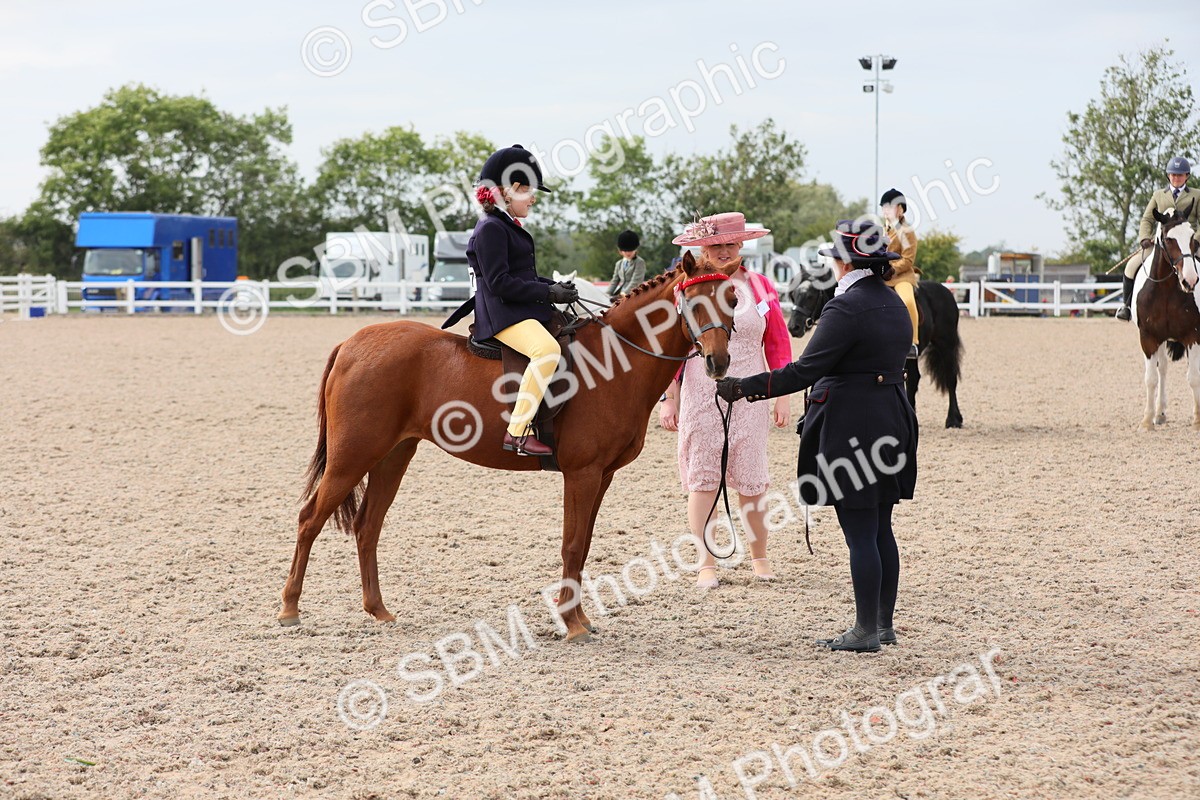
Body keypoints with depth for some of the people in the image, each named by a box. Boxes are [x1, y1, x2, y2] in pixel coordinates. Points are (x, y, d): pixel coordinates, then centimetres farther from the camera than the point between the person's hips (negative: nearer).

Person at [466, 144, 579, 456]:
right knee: (547, 349, -35)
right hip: (502, 314, -11)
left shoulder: (510, 228, 21)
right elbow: (500, 283, -19)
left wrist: (556, 287, 9)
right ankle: (517, 432, -37)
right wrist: (549, 293, -16)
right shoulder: (491, 229, -12)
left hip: (524, 312, 11)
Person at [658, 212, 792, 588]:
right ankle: (706, 563, 7)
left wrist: (783, 396, 5)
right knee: (702, 479, 1)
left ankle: (759, 555, 20)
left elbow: (778, 345, 9)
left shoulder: (760, 287, 6)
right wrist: (669, 398, -3)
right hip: (701, 397, -1)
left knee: (751, 480, 3)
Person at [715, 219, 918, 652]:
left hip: (850, 428, -9)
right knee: (880, 530, 14)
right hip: (891, 421, 9)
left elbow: (804, 371, -21)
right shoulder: (895, 305, 11)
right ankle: (884, 624, 20)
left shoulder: (846, 309, -17)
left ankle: (866, 630, 0)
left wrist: (744, 387, -16)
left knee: (860, 533, -4)